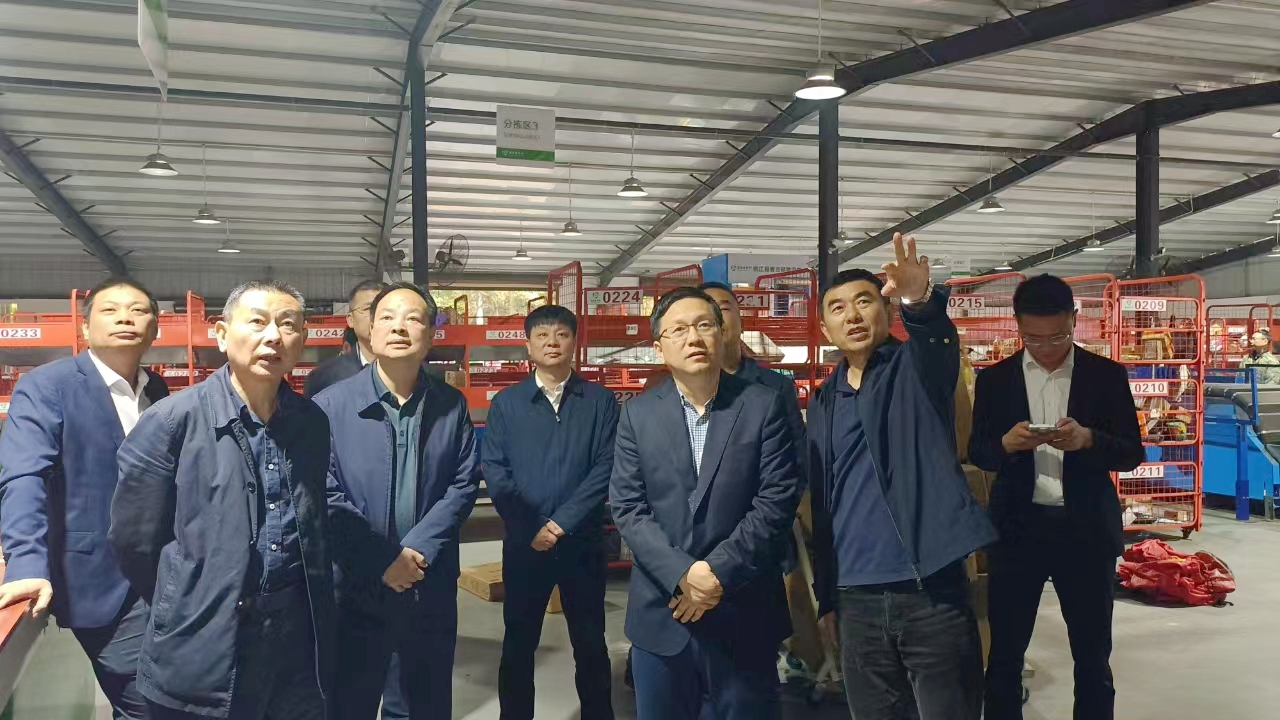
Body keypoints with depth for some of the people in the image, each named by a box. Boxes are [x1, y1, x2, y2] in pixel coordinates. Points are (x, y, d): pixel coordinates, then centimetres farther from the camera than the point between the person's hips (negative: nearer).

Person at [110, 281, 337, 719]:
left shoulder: (312, 422, 4)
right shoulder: (172, 420, -10)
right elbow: (134, 539, -5)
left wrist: (320, 619, 12)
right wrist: (187, 611, 4)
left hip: (299, 633, 4)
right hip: (203, 649, -4)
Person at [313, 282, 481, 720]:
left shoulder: (452, 406, 2)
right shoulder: (331, 405, -7)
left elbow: (464, 484, -3)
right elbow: (328, 497, -10)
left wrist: (418, 550, -15)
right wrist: (382, 563, -15)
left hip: (432, 588, 2)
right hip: (357, 589, -2)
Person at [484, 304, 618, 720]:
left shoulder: (600, 401, 1)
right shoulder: (506, 404, 4)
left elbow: (606, 468, -7)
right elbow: (494, 470, -2)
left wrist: (562, 522, -15)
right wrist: (530, 529, -13)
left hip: (583, 542, 0)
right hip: (523, 543, 1)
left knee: (590, 643, 12)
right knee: (518, 643, 11)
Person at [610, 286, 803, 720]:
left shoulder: (764, 406, -2)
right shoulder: (638, 414, 4)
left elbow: (777, 500, -8)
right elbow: (627, 508, -2)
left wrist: (718, 572, -15)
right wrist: (682, 574, -15)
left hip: (744, 614, -1)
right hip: (661, 615, 2)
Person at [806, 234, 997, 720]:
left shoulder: (918, 366, 0)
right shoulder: (824, 402, 11)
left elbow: (939, 338, -25)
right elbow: (821, 505, 13)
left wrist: (921, 300, -47)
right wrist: (826, 597, 13)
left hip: (931, 589, -4)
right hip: (857, 600, 4)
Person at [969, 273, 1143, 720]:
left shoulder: (1107, 375, 1)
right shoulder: (994, 379, 3)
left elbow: (1132, 453, 0)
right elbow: (977, 453, 4)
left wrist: (1088, 439, -21)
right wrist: (1006, 443, -19)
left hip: (1086, 530, 0)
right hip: (1017, 528, 0)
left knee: (1093, 656, 11)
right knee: (1005, 652, 6)